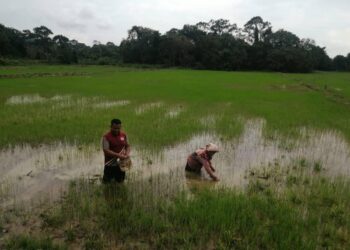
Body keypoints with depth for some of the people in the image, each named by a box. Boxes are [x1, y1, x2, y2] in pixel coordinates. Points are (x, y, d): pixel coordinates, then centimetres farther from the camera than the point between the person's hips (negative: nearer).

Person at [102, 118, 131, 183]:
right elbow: (106, 151, -20)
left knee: (120, 181, 15)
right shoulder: (106, 137, -14)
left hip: (121, 163, 4)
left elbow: (127, 146, 10)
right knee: (107, 181, 9)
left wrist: (127, 154, -10)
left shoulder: (124, 135, 1)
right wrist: (118, 155, -26)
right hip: (110, 164, -4)